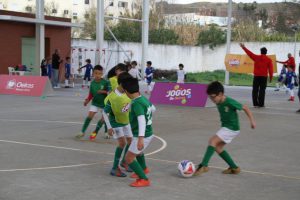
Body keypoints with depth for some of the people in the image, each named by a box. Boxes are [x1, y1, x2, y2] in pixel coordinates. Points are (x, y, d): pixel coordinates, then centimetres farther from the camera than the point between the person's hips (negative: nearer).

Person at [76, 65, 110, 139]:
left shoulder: (105, 82, -17)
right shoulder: (92, 83, -6)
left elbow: (109, 91, -13)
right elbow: (91, 94, 4)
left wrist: (103, 91, -29)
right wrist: (87, 100, -9)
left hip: (104, 103, -2)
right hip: (95, 103, 2)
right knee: (89, 116, -7)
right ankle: (82, 132, -1)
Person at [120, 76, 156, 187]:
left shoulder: (136, 103, -25)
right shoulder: (144, 98, 1)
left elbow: (142, 121, -35)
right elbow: (153, 108, 19)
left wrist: (141, 138, -41)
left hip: (142, 136, -9)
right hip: (149, 134, 9)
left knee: (128, 158, -4)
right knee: (137, 151, 35)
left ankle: (144, 179, -3)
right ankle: (144, 169, 56)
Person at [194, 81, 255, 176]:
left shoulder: (230, 102, -22)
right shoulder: (218, 103, 0)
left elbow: (245, 108, -14)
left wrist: (252, 121, -14)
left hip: (232, 128, -9)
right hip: (225, 127, 9)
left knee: (212, 141, -19)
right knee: (218, 148, 8)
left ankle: (203, 166, -19)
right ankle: (234, 168, 18)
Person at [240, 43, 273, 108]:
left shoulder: (256, 57, 2)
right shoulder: (268, 60, 0)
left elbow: (249, 53, 10)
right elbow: (270, 69, -2)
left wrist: (243, 47, 20)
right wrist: (271, 77, 4)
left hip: (256, 76, 1)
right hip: (264, 76, -1)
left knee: (255, 90, 6)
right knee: (262, 90, 1)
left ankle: (255, 104, 3)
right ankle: (261, 104, -2)